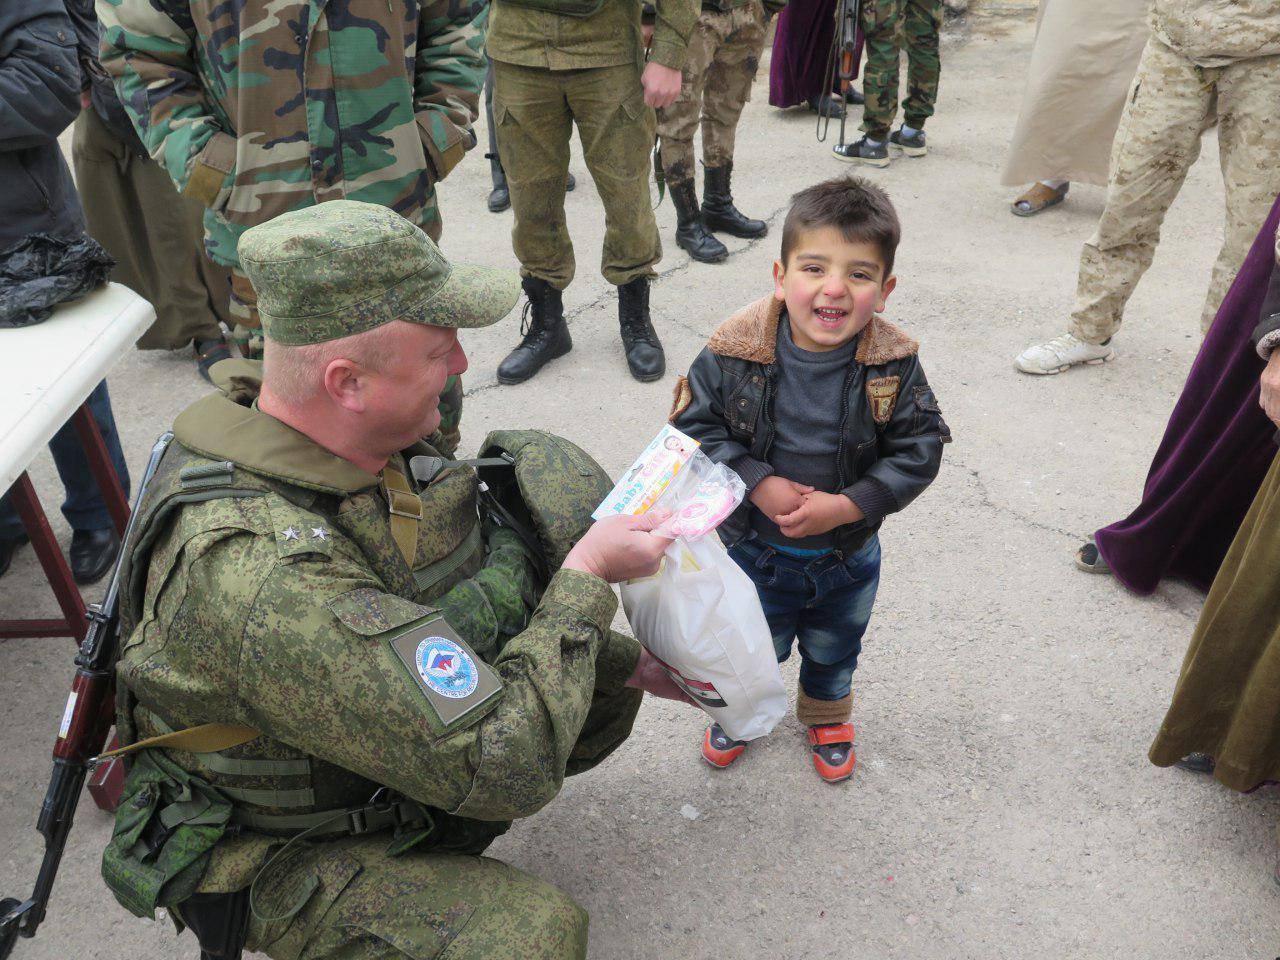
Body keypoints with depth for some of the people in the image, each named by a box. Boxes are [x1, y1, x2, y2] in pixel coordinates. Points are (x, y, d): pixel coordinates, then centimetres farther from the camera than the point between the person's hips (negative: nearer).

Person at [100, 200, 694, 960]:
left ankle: (427, 846, 19)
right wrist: (587, 575, -25)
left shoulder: (355, 442, -13)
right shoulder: (263, 579, -40)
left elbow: (477, 598, 3)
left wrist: (631, 663, 0)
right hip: (285, 861, -7)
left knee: (607, 692, 11)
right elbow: (504, 768, -36)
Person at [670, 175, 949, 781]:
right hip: (754, 549, -1)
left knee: (833, 651, 28)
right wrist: (759, 485, -26)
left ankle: (827, 716, 59)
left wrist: (844, 506, -25)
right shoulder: (734, 352, -23)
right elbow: (695, 426, -15)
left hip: (848, 555, 1)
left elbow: (919, 451, -15)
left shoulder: (894, 367, -20)